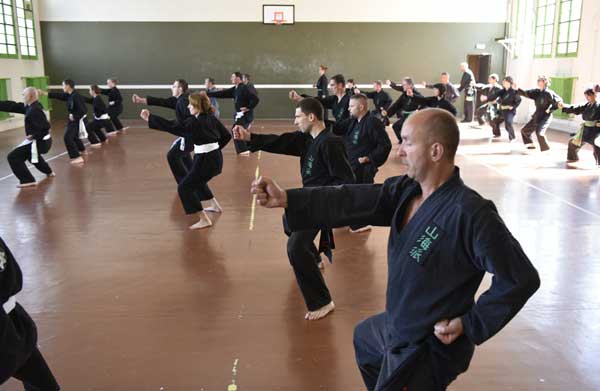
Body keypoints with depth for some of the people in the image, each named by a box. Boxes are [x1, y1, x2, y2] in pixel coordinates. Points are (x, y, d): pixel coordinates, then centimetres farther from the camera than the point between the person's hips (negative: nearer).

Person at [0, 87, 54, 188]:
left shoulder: (35, 110, -21)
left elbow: (45, 127, -29)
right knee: (31, 153, 39)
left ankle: (28, 180, -15)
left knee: (13, 157, -13)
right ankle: (48, 172, 49)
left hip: (38, 141, -10)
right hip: (43, 141, 10)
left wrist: (34, 136, -20)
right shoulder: (31, 106, 10)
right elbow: (12, 106, 10)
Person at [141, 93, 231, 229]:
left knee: (184, 187, -2)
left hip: (205, 159, -9)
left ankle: (204, 220, -4)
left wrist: (149, 118, -13)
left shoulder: (194, 122, -17)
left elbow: (171, 126, -19)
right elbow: (226, 135, 12)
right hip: (215, 157, 9)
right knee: (197, 180, 32)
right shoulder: (211, 118, 7)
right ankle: (215, 206, 42)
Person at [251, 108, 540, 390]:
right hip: (397, 326, 9)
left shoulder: (470, 214, -31)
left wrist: (470, 325, -21)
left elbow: (521, 278, -26)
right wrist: (286, 199, -16)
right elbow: (352, 202, -9)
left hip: (428, 349, -8)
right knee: (363, 338, 35)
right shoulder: (406, 190, -6)